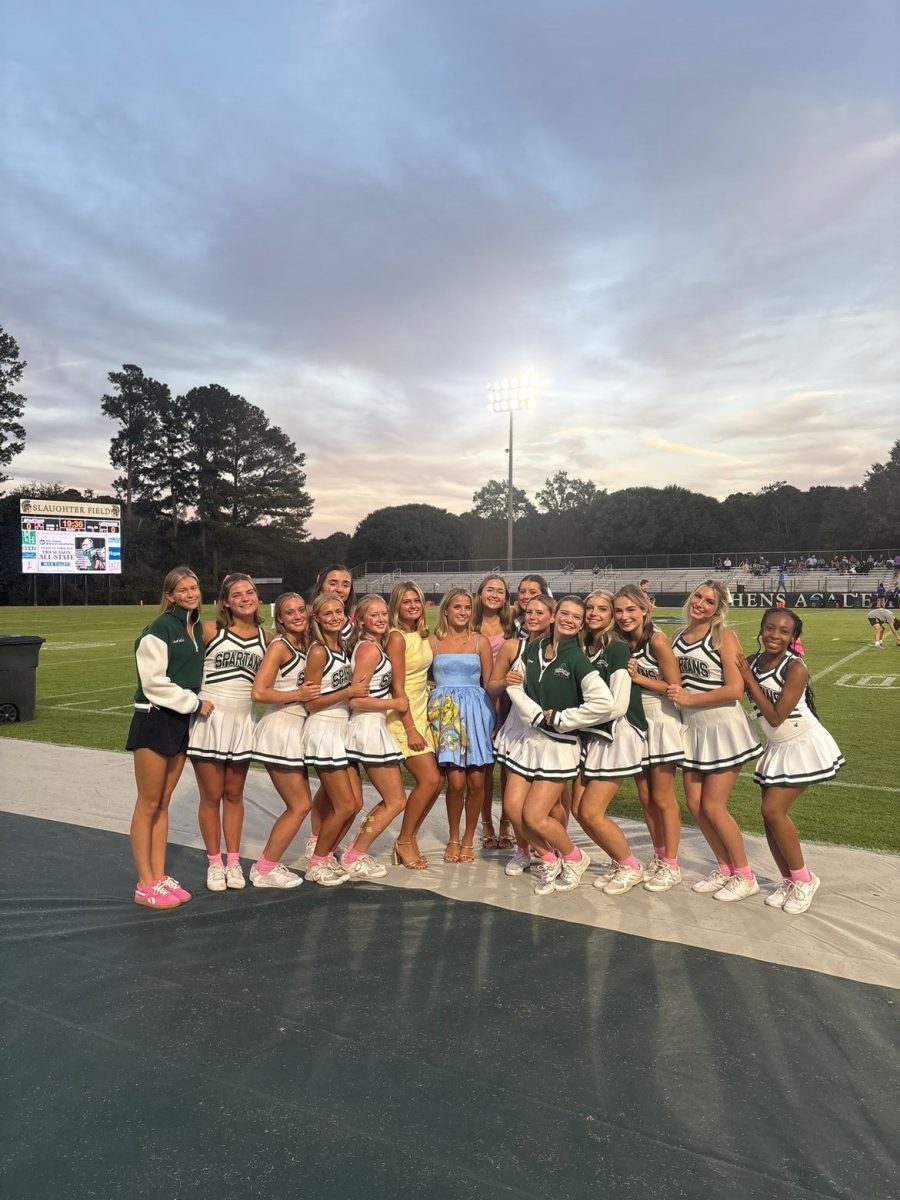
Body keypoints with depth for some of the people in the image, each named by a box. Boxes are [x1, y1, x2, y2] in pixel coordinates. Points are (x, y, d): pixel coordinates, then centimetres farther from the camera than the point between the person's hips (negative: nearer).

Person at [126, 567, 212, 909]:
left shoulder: (197, 628, 10)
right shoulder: (161, 628, -12)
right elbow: (153, 681, -17)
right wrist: (195, 703, -12)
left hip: (181, 722, 7)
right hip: (154, 720, -7)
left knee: (163, 804, 13)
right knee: (148, 805, 1)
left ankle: (159, 877, 21)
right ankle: (145, 885, 9)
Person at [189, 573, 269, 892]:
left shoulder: (265, 638, 4)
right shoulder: (210, 630, -8)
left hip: (243, 721, 3)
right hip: (209, 719, -3)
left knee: (234, 795, 14)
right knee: (211, 796, 6)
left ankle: (233, 861, 26)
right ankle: (214, 862, 22)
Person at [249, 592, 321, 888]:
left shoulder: (304, 646, 10)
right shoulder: (280, 646, -14)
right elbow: (258, 693, -22)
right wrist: (298, 695, -16)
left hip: (295, 730, 8)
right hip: (278, 732, -8)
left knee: (300, 805, 15)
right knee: (299, 806, -2)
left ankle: (269, 864, 27)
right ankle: (264, 870, 13)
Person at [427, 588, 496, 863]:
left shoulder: (480, 641, 8)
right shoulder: (433, 642, 6)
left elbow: (490, 683, 8)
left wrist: (494, 718, 2)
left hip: (475, 710, 1)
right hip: (444, 712, -1)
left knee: (476, 781, -2)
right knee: (456, 781, -8)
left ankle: (468, 839, 19)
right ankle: (453, 839, 14)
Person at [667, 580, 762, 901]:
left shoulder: (723, 636, -11)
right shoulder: (679, 636, 7)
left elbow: (735, 689, -19)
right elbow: (675, 682, 14)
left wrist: (689, 699, -17)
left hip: (723, 728, -6)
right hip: (692, 728, 6)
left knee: (713, 807, -3)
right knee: (695, 805, 8)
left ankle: (744, 877, 17)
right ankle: (725, 869, 28)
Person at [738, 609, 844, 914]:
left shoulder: (795, 668, -22)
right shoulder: (752, 662, -4)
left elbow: (776, 717, -24)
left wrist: (749, 680, -22)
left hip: (805, 746, -6)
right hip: (777, 748, 6)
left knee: (773, 810, -12)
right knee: (771, 814, 4)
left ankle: (803, 879, 7)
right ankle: (788, 880, 22)